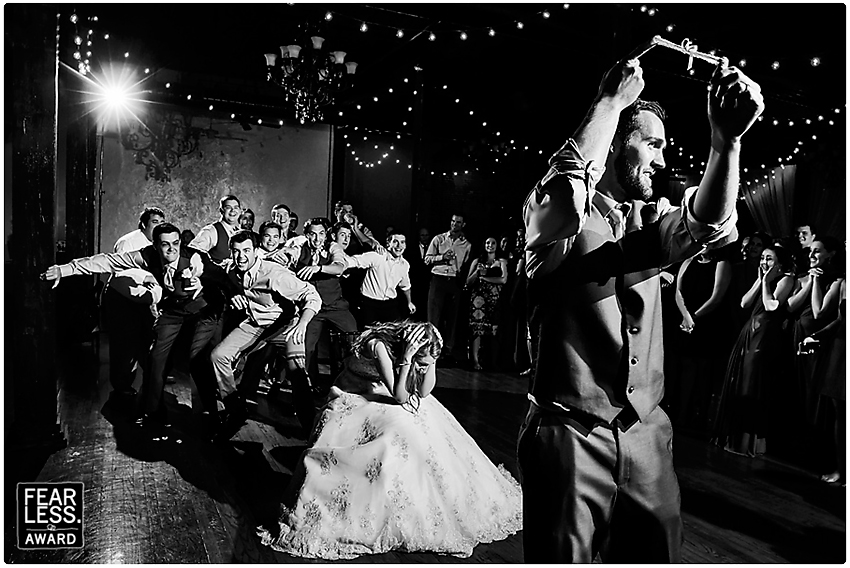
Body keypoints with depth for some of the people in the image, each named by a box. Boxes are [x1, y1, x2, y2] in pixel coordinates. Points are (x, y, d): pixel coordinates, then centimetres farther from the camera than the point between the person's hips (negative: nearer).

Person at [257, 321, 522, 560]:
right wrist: (407, 359, -41)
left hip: (383, 400, 6)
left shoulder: (416, 351, -14)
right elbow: (400, 396, -33)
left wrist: (430, 359, -25)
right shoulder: (379, 346, -32)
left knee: (431, 427, -10)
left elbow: (423, 392, -14)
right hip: (354, 399, -6)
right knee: (396, 430, -27)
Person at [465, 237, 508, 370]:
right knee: (477, 327, -9)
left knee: (492, 328, -5)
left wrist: (484, 277, -3)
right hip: (478, 297, 0)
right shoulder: (477, 261, 13)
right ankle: (475, 360, -10)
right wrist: (477, 271, -7)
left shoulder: (501, 261, 12)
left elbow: (503, 279, -4)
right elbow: (468, 282, 9)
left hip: (494, 298, 0)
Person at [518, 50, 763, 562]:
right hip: (570, 433, -5)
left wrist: (726, 141, -23)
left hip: (647, 432, 6)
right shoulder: (559, 213, -3)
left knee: (657, 553, 13)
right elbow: (569, 174, -26)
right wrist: (613, 98, -12)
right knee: (564, 555, 3)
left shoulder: (649, 220, 12)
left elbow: (709, 225, -7)